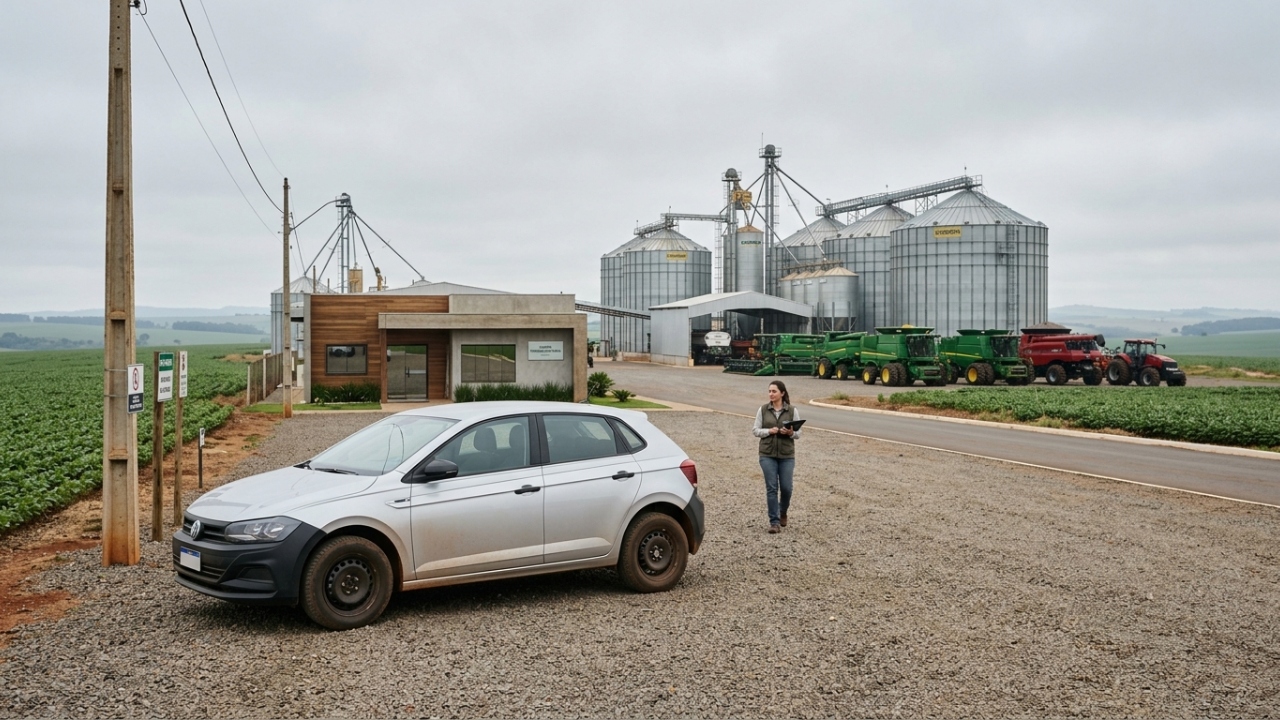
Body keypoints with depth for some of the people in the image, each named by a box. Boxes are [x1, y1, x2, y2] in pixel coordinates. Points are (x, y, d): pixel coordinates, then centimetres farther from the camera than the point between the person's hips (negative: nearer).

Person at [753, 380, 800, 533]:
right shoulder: (763, 409, 2)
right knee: (771, 488, -2)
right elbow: (755, 430, 3)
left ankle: (783, 512, 32)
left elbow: (798, 433, 3)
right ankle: (774, 521, 5)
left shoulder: (792, 411, 1)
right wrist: (769, 431, -14)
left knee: (786, 487, 2)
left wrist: (791, 433, -18)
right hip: (767, 454, 0)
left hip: (787, 455, 0)